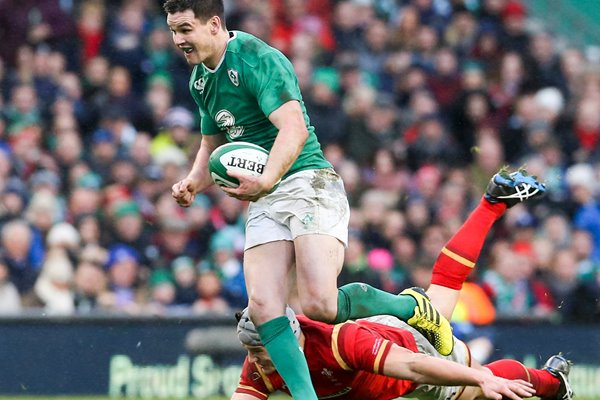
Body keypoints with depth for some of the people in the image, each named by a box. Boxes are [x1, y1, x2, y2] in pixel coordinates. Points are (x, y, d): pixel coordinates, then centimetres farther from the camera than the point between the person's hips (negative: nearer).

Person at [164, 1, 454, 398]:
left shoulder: (258, 59, -13)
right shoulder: (200, 80, 16)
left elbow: (294, 129, -25)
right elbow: (212, 144, 29)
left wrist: (266, 180, -39)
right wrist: (193, 182, 9)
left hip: (308, 183, -8)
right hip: (265, 202, 8)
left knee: (320, 304, -22)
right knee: (262, 305, -13)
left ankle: (412, 307, 4)